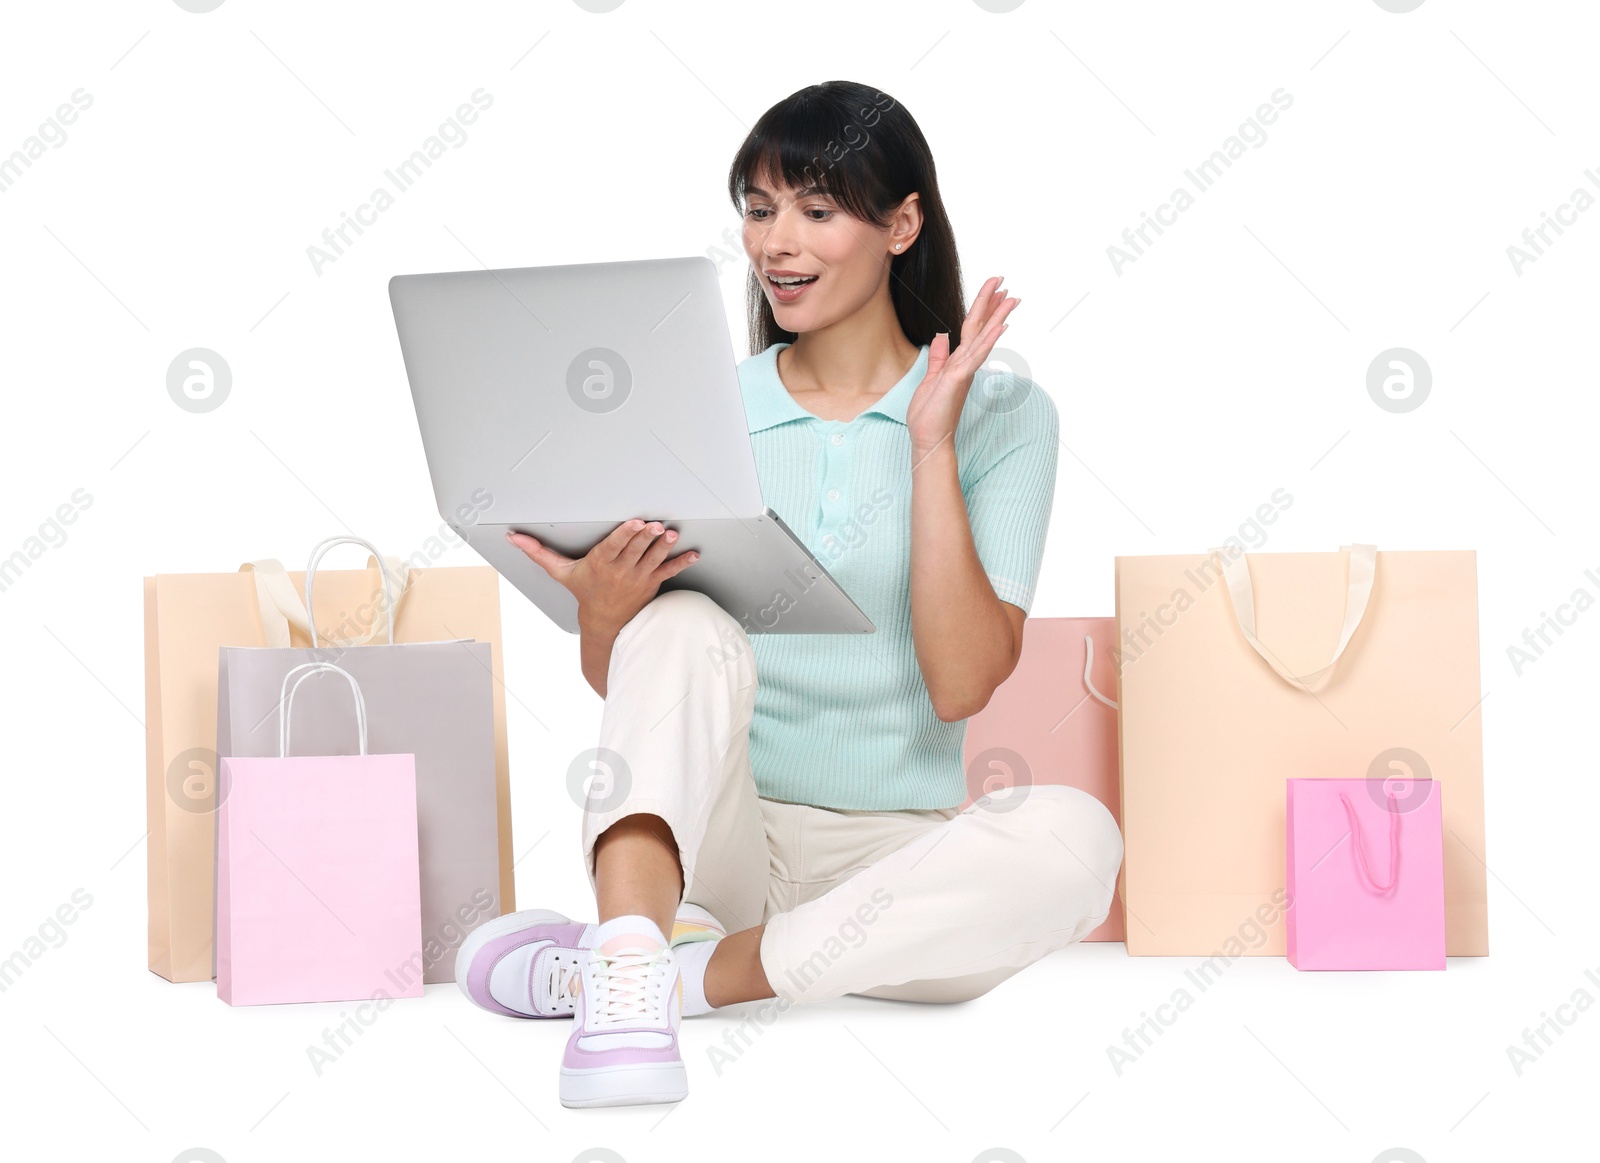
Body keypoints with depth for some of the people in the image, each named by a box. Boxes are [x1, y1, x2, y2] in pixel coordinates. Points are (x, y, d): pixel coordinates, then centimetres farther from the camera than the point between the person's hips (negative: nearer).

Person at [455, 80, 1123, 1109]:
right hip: (715, 833, 1)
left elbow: (961, 683, -9)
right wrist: (602, 608, -16)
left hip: (895, 851, 0)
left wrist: (932, 443, -13)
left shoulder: (1000, 415, 3)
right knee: (686, 627, -28)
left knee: (1073, 836, -32)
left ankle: (672, 972, -28)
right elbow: (615, 682, 7)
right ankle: (626, 997, -46)